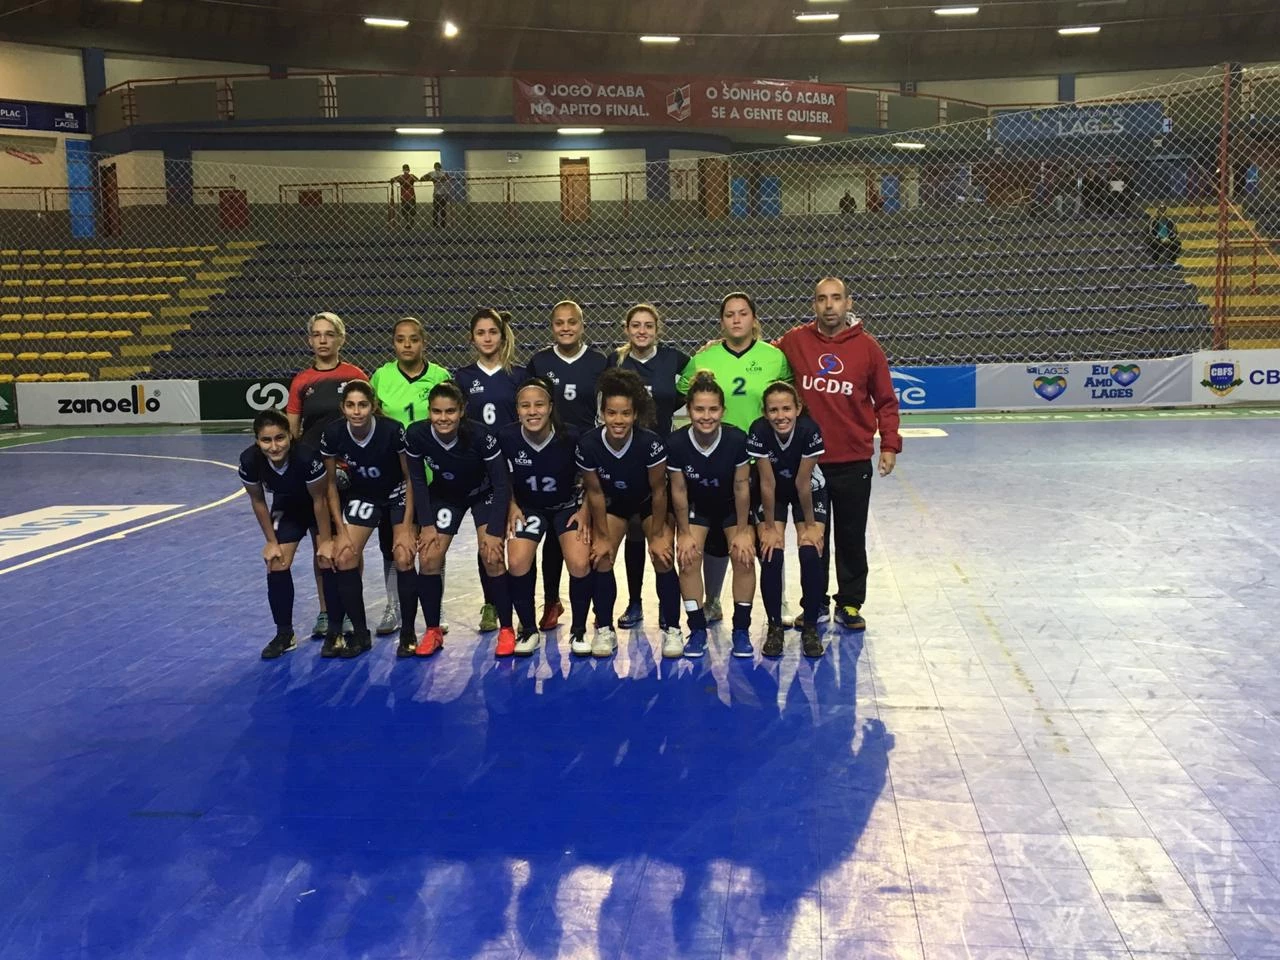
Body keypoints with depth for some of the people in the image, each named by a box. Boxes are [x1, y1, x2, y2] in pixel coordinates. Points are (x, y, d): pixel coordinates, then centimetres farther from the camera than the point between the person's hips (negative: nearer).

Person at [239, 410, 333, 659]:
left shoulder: (307, 457, -40)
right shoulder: (249, 461, -30)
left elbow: (319, 500, -24)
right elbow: (258, 501, -11)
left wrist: (325, 541, -16)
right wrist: (272, 542, -6)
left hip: (316, 505, -3)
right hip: (287, 507, 3)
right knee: (276, 565, -5)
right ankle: (284, 634, 9)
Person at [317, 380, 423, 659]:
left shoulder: (393, 431, -29)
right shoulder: (332, 435, -21)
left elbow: (411, 478, -16)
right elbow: (331, 484, -7)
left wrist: (406, 528, -17)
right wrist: (341, 531, -10)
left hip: (398, 495, -3)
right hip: (361, 495, 3)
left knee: (403, 559, -17)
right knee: (344, 558, -11)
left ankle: (408, 632, 2)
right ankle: (360, 634, 4)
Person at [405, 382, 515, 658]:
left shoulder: (480, 436, -34)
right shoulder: (415, 435, -27)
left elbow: (501, 483, -23)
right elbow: (418, 481, -9)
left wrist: (493, 531, -23)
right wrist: (427, 525, -10)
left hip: (484, 494, -3)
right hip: (445, 496, 3)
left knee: (491, 558, -16)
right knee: (428, 558, -8)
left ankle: (507, 630, 0)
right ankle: (433, 631, 9)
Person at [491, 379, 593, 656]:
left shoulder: (571, 437, -26)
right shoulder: (506, 437, -22)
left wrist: (585, 511, -13)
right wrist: (512, 507, -9)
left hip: (567, 506, -1)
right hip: (528, 506, 1)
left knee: (580, 565, -19)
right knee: (517, 564, -18)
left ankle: (579, 631, 6)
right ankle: (528, 630, 7)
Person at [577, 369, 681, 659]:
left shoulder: (650, 443, -35)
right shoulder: (588, 444, -29)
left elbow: (658, 491, -20)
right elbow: (595, 492, -15)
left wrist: (657, 535, -13)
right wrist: (602, 536, -9)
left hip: (649, 503, -2)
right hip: (613, 503, 2)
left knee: (663, 559, -15)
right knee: (601, 558, -12)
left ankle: (672, 629, 1)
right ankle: (604, 630, 5)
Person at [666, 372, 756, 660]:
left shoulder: (737, 439, -29)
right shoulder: (676, 443, -28)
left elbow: (741, 487, -17)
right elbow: (679, 491, -15)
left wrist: (742, 531, -12)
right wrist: (684, 533, -10)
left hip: (732, 506, 0)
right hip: (697, 506, 1)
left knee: (744, 556, -15)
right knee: (688, 557, -15)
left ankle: (741, 629, 0)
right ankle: (697, 629, 0)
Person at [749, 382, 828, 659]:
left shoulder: (810, 431, -33)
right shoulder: (759, 432, -31)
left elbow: (803, 484, -22)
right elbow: (767, 483, -21)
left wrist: (810, 524, -12)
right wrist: (769, 526, -14)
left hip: (809, 492, 0)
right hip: (772, 494, 1)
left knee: (811, 555, -15)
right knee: (771, 556, -14)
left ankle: (810, 627, 2)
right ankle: (775, 626, 4)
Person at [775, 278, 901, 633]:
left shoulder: (867, 346, -2)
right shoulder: (794, 341, -1)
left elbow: (885, 401, 4)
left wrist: (890, 444, -3)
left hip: (854, 462, -1)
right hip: (807, 460, 1)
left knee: (852, 537, 8)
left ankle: (850, 604, 21)